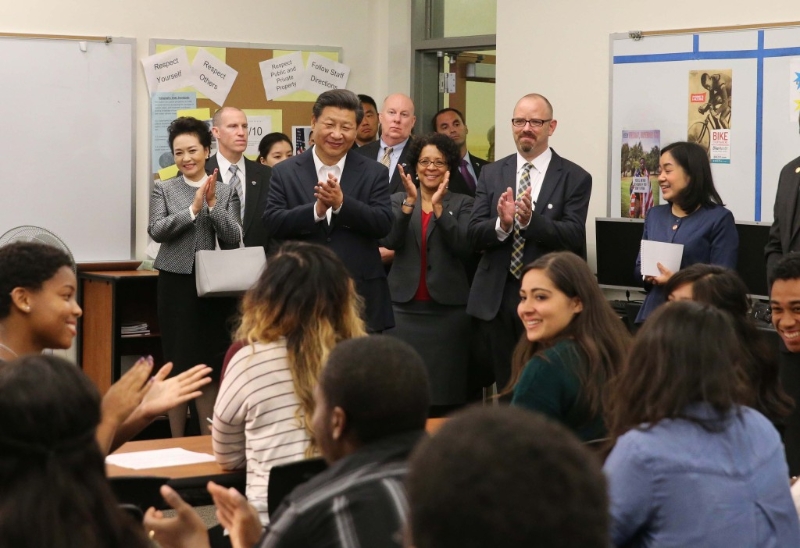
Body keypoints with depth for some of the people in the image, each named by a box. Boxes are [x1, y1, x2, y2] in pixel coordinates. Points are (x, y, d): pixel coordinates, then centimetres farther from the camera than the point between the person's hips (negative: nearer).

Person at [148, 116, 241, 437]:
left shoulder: (226, 192, 4)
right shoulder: (164, 190, 3)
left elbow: (234, 239, -3)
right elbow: (156, 231, -10)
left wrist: (212, 204, -14)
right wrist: (193, 209, -18)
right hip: (176, 284, -1)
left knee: (209, 365, 5)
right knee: (178, 363, 4)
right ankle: (177, 442, 12)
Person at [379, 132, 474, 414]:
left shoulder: (462, 204, 7)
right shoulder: (398, 200, 11)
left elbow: (465, 247, -10)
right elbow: (390, 240, -7)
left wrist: (439, 206, -17)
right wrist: (410, 201, -17)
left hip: (448, 309, -1)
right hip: (405, 307, 1)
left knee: (446, 392, 1)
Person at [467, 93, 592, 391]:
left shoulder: (575, 178, -1)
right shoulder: (491, 174, 9)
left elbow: (574, 237, -12)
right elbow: (475, 235, 1)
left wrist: (530, 220, -26)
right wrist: (502, 223, -20)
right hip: (497, 297, 3)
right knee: (505, 386, 10)